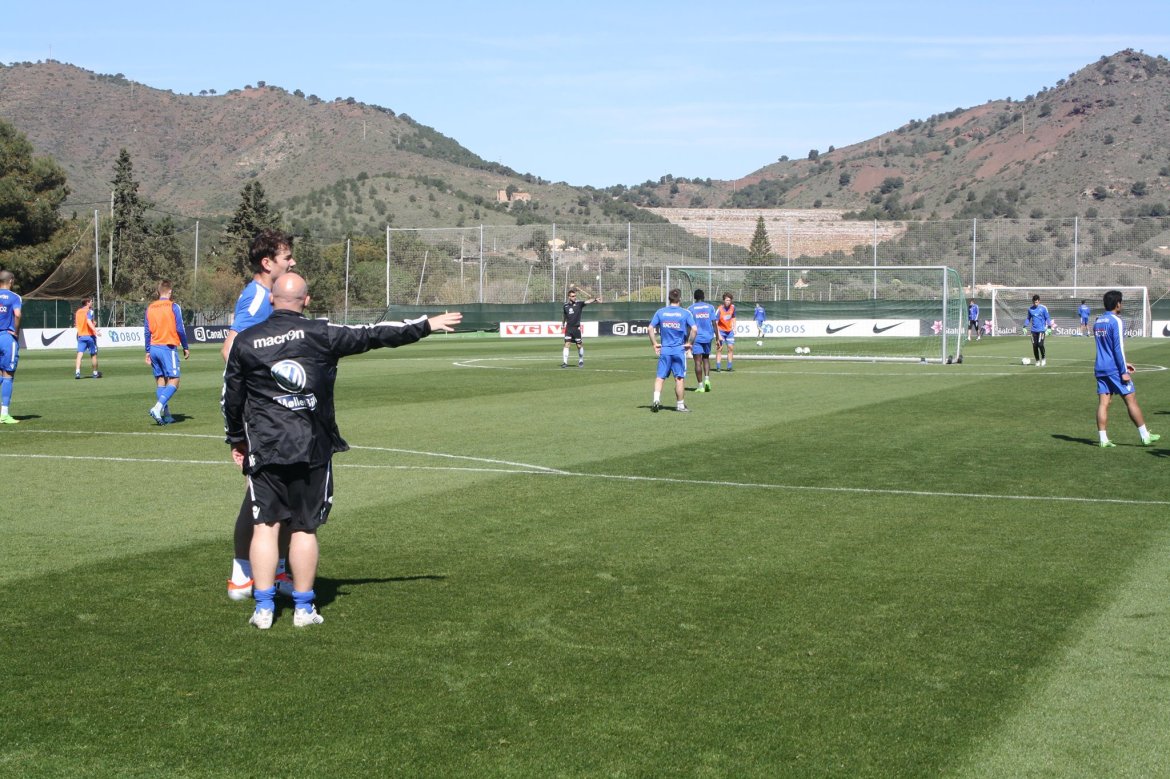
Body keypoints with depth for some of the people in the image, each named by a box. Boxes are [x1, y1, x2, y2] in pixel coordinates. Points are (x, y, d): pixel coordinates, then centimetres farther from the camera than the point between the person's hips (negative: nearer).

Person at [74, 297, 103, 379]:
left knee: (79, 354, -4)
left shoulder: (78, 312, 11)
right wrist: (95, 331, -33)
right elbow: (89, 321, -24)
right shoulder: (89, 311, -8)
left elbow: (76, 324, 17)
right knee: (93, 355, 9)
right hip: (89, 335, -4)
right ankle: (95, 373, 17)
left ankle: (77, 372, -20)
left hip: (80, 335, 4)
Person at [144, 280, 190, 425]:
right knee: (173, 382, -5)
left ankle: (166, 415, 9)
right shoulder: (173, 307, -5)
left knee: (160, 381, 10)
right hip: (168, 347, -6)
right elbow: (180, 329, -7)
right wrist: (185, 347, 3)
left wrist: (148, 352, 14)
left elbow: (147, 331, 9)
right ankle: (158, 407, -25)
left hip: (154, 348, 6)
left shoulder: (150, 308, 8)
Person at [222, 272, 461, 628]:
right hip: (312, 447, -1)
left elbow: (231, 395, 10)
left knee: (266, 525, 5)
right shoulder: (320, 334, -5)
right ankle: (304, 608, 13)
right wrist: (427, 325, 7)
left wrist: (236, 438, 25)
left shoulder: (245, 341, 2)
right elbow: (373, 335, -2)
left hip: (263, 448, 1)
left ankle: (263, 607, 4)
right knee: (305, 528, 7)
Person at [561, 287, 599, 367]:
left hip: (576, 328, -1)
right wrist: (563, 323, 24)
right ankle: (565, 362, -6)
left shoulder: (579, 303, -5)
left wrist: (595, 299, -39)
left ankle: (581, 361, 24)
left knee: (579, 345, 5)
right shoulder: (566, 305, 2)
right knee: (567, 344, -8)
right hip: (568, 327, 1)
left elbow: (587, 302, -23)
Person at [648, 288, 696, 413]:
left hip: (664, 349, 2)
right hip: (679, 350, -2)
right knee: (680, 378, 5)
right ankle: (680, 405, 11)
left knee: (660, 377, 8)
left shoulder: (660, 312, 3)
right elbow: (694, 329, -13)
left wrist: (655, 343, 5)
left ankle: (656, 399, -9)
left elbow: (651, 328, -1)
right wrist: (689, 343, -2)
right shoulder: (685, 313, -3)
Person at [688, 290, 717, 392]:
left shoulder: (691, 309, -1)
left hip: (696, 338, -3)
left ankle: (700, 385, -3)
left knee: (698, 361, -1)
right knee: (706, 358, 19)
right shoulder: (710, 307, 4)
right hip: (708, 337, 3)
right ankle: (707, 379, 1)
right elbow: (714, 323, 1)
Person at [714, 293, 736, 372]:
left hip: (729, 331, 5)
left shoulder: (732, 307, -5)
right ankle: (718, 367, -5)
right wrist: (718, 335, -27)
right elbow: (715, 323, -22)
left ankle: (729, 366, 14)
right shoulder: (719, 310, -21)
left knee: (731, 348, 4)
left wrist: (734, 328, 7)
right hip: (721, 331, -5)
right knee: (719, 348, -8)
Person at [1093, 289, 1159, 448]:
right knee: (1131, 400, 1)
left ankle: (1103, 439, -1)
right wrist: (1124, 371, -14)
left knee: (1103, 402, 4)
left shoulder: (1097, 322, 13)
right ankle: (1145, 436, 6)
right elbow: (1118, 348, -16)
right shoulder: (1116, 321, -12)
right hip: (1115, 369, -7)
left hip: (1100, 368, 7)